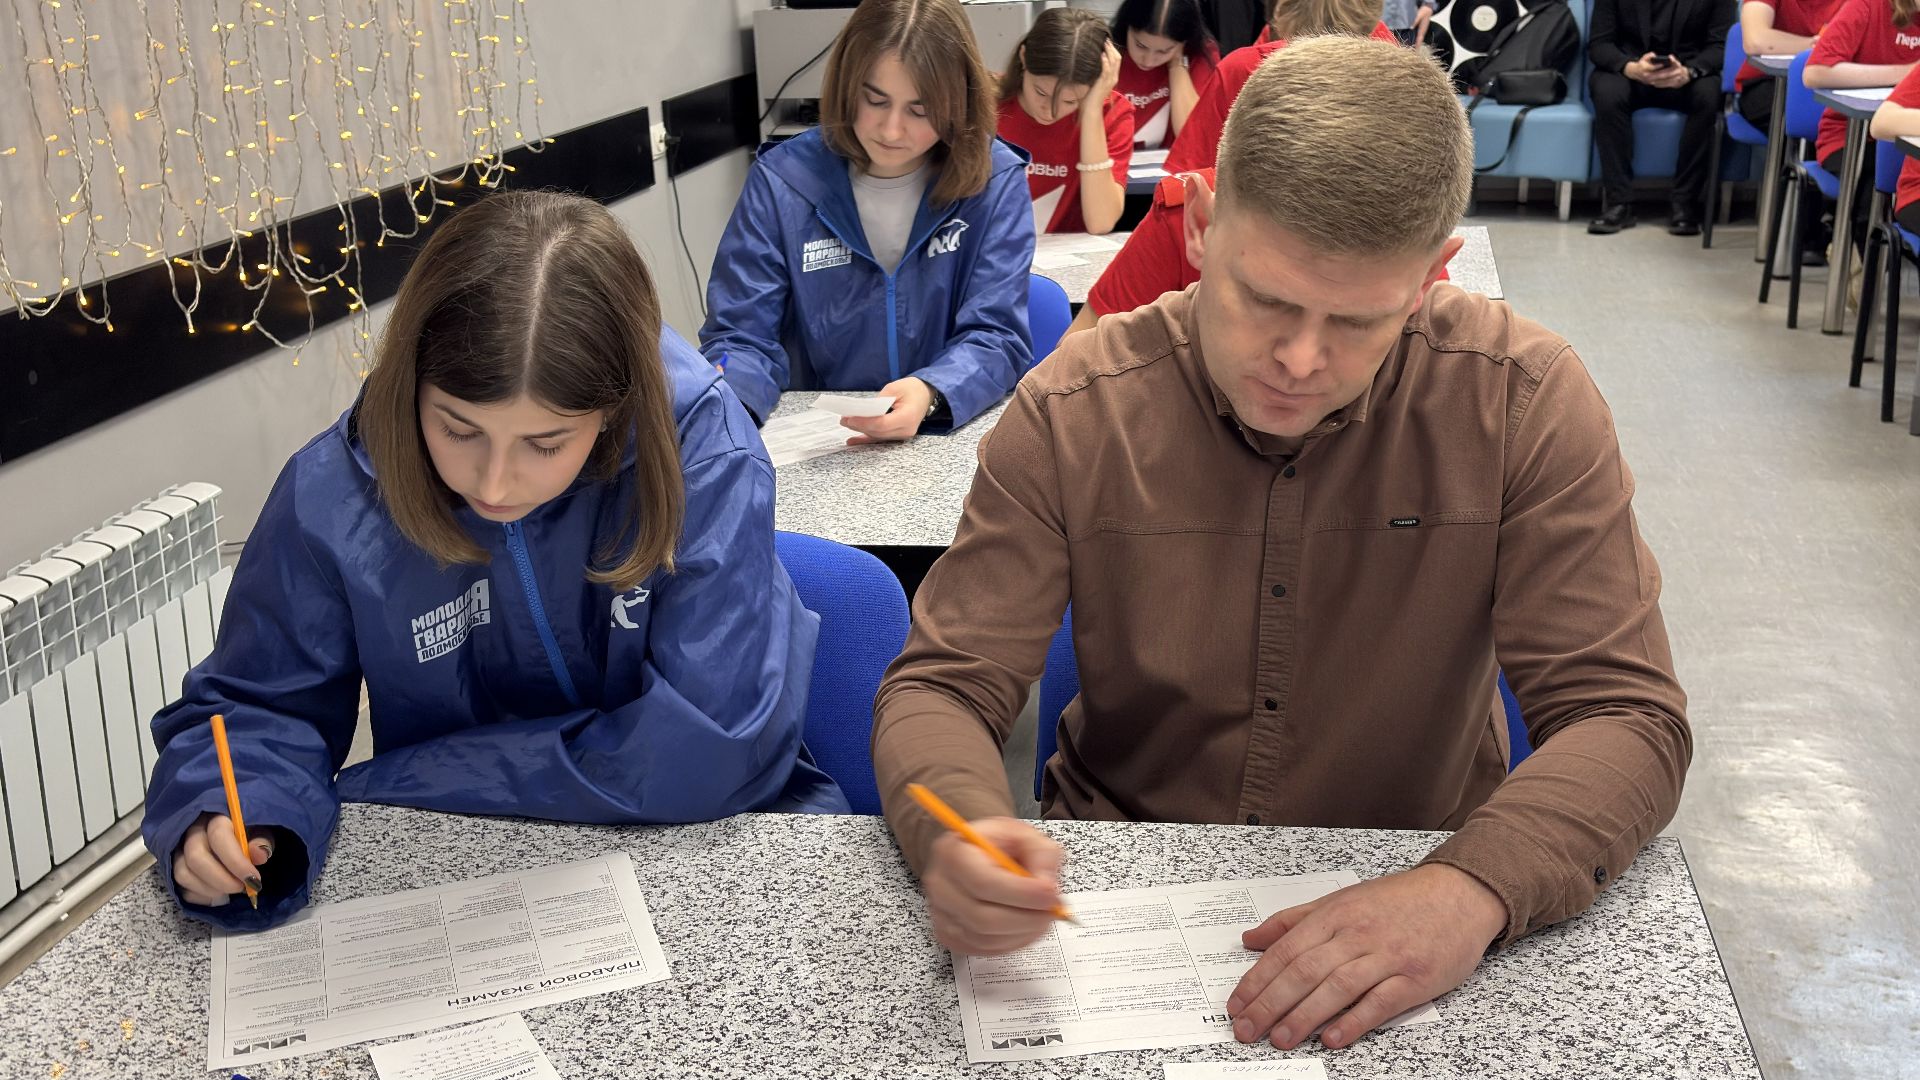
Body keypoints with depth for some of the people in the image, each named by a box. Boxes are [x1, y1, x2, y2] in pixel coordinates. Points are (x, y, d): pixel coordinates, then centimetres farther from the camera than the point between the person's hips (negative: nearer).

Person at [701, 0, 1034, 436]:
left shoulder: (995, 181, -4)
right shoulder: (781, 181, -3)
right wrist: (719, 409, -27)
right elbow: (741, 337, -5)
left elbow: (996, 336, -8)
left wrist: (928, 396, -29)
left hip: (950, 435, 0)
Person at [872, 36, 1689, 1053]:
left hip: (1406, 902, 2)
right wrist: (960, 834, -31)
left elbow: (1624, 715, -13)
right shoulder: (1073, 410, -10)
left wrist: (1472, 887, -34)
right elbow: (941, 686, -7)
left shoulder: (1525, 402, -12)